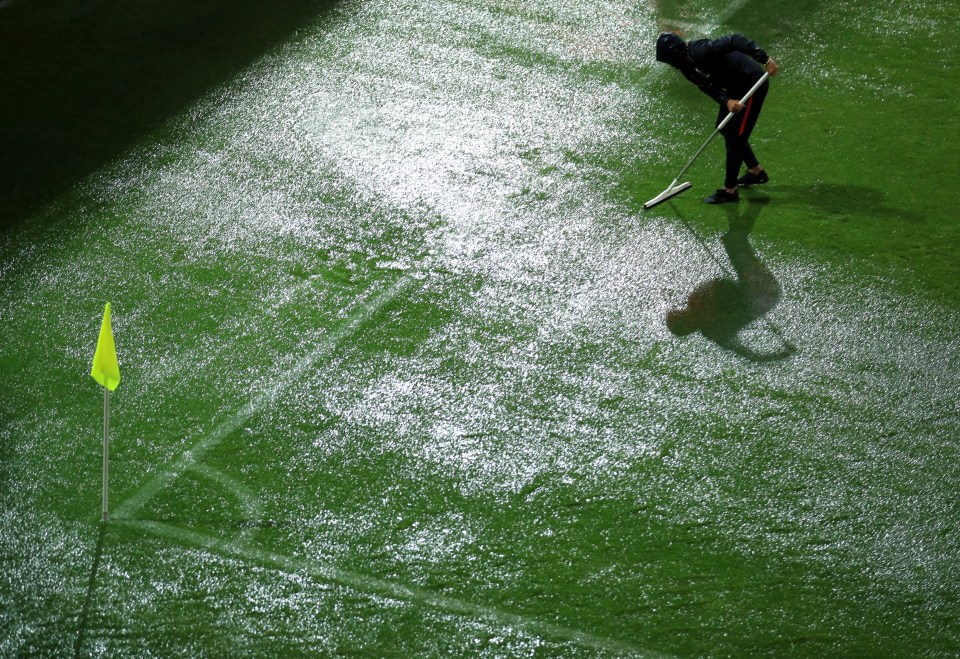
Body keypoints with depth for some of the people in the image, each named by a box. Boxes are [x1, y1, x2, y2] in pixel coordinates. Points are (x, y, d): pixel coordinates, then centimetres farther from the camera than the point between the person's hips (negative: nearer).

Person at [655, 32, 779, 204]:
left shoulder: (699, 51, -30)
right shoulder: (686, 66, 0)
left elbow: (735, 41, -36)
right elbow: (707, 87, -3)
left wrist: (765, 59, -39)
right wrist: (727, 101, -23)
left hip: (753, 84, -10)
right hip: (735, 88, 10)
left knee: (734, 135, -6)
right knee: (724, 126, 22)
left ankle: (729, 190, 4)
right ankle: (756, 171, 36)